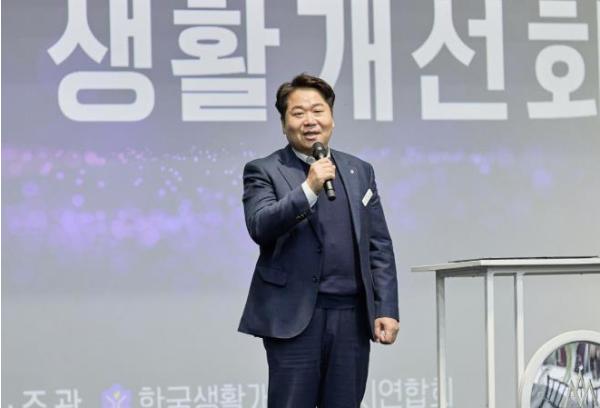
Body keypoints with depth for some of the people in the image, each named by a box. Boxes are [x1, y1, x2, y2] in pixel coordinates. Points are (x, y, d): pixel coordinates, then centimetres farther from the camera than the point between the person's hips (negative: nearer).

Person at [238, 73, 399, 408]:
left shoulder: (360, 171, 14)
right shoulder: (264, 172, 3)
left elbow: (380, 247, 12)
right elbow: (260, 227, -14)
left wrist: (386, 309, 3)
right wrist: (308, 188, -23)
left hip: (352, 316, 4)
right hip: (294, 316, -4)